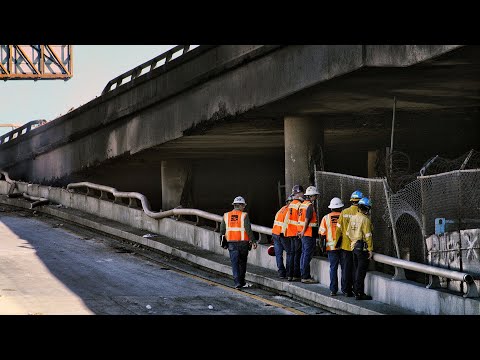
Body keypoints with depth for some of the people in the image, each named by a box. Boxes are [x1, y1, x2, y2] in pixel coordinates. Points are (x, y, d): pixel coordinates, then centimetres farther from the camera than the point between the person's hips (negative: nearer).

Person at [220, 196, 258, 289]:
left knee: (235, 263, 1)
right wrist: (253, 241, -7)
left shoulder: (226, 215, 5)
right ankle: (242, 281, 22)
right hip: (243, 242, -2)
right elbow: (248, 230, -12)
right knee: (242, 262, 15)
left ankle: (237, 282, -11)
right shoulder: (244, 216, -7)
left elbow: (222, 230, 9)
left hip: (231, 243, 2)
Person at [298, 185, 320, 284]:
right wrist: (303, 232, -14)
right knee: (307, 255, -7)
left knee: (304, 254, 14)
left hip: (304, 234, 10)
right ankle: (305, 277, -6)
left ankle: (303, 275, 19)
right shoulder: (310, 206, -15)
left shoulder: (302, 204, 13)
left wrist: (301, 231, 15)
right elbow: (307, 220, -20)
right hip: (309, 234, -10)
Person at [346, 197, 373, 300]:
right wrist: (370, 249, -14)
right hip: (363, 247, -8)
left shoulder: (353, 218, 9)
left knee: (356, 269, 14)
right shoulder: (365, 219, -14)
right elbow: (368, 236, -17)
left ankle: (356, 291, 20)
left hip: (354, 246, 8)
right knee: (361, 271, -5)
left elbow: (348, 233, 14)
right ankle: (359, 293, -4)